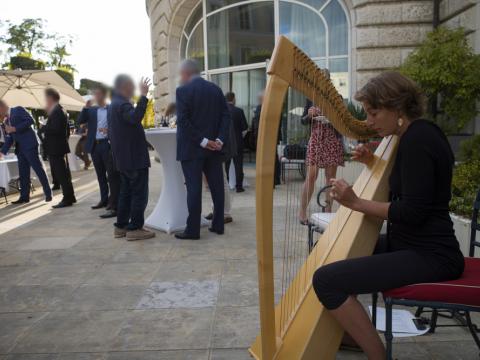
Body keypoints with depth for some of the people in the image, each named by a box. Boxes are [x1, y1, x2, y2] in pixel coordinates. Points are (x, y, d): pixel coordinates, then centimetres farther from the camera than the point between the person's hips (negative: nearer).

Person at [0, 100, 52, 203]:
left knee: (38, 169, -6)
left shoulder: (18, 110, 1)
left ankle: (48, 193, -2)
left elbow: (30, 120, -13)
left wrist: (14, 129, -15)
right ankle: (24, 196, 13)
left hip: (29, 145, -8)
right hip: (19, 148, 8)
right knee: (23, 173, 8)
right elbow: (9, 140, 16)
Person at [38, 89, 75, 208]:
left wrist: (42, 129, -12)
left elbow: (55, 128, -24)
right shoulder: (59, 110, 15)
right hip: (57, 147, 10)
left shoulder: (56, 111, -16)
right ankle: (70, 196, 23)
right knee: (62, 173, 15)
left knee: (61, 174, -6)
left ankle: (67, 199, -1)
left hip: (55, 148, -10)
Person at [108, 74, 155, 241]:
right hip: (135, 158, -10)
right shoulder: (122, 104, -16)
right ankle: (135, 228, -1)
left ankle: (120, 226, 21)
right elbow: (135, 118, -37)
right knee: (139, 194, -4)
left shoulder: (113, 105, 17)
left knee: (126, 193, 15)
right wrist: (143, 96, -36)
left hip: (123, 158, 10)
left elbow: (111, 132, 25)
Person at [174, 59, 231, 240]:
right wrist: (220, 139, -5)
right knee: (217, 186, 9)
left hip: (191, 148, -5)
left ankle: (193, 229, 4)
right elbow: (226, 116, 2)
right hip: (213, 147, 5)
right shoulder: (216, 89, 8)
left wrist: (202, 141, -14)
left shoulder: (183, 90, -7)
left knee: (193, 188, -1)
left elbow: (183, 121, -16)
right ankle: (218, 225, 17)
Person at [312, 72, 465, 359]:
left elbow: (413, 212, -24)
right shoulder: (418, 133, 11)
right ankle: (350, 332, 28)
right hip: (414, 246, 11)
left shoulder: (417, 139, -19)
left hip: (429, 256, -11)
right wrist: (373, 164, 8)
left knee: (327, 280, -24)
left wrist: (356, 203, -18)